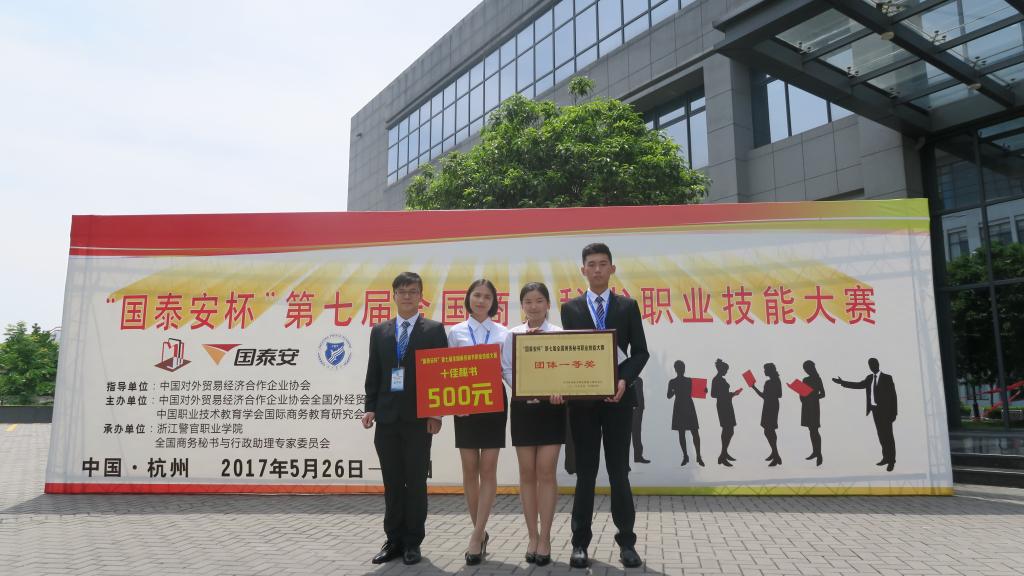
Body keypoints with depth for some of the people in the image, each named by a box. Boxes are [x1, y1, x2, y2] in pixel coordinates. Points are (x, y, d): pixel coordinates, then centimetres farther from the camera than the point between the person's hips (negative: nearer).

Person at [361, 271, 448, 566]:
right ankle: (394, 540, 19)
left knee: (416, 482, 3)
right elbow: (373, 374, 11)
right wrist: (370, 408, 0)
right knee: (392, 483, 9)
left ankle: (412, 542, 14)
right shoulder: (379, 331, 12)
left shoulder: (434, 330, 2)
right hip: (387, 417, 3)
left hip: (419, 417, -3)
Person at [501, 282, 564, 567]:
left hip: (551, 407, -1)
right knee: (527, 474, 7)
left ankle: (545, 537, 9)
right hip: (523, 407, 2)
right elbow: (506, 369, -1)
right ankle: (532, 536, 17)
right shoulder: (512, 335, 5)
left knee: (546, 473, -1)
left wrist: (559, 390, -24)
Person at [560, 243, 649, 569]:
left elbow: (640, 352, 2)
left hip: (617, 398, 0)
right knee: (585, 473, 7)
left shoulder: (628, 306, 6)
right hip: (581, 399, 1)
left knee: (619, 472, 5)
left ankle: (626, 542, 15)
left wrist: (625, 380, -14)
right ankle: (580, 542, 15)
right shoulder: (570, 308, 7)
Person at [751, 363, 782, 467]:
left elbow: (764, 396, -19)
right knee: (771, 431, 19)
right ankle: (774, 453, 32)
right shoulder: (777, 380, 10)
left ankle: (776, 457, -12)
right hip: (774, 405, 10)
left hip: (769, 407, -10)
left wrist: (754, 387, -20)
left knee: (768, 432, -10)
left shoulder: (768, 382, -19)